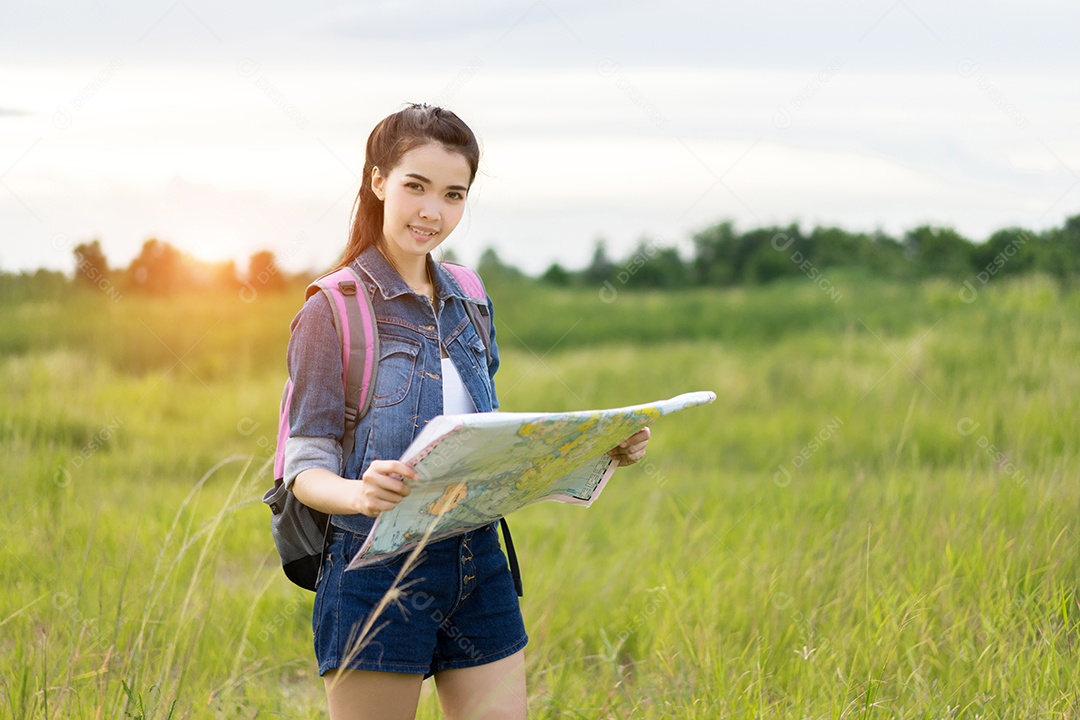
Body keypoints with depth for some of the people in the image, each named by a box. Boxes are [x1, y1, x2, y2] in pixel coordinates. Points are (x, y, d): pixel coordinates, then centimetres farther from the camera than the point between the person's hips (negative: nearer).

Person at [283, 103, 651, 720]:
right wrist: (360, 493, -32)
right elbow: (307, 468, -10)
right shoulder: (334, 310, -6)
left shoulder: (465, 304, 13)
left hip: (479, 574, 6)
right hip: (379, 575, -6)